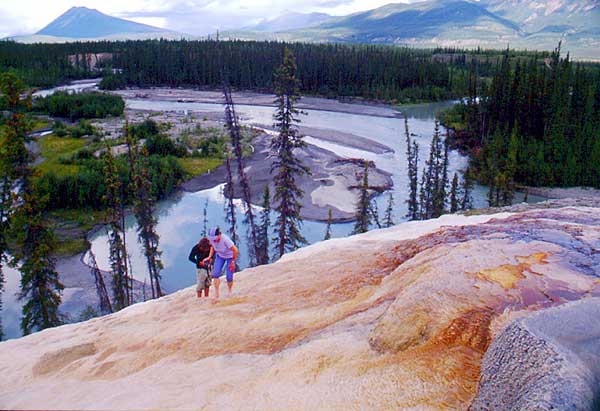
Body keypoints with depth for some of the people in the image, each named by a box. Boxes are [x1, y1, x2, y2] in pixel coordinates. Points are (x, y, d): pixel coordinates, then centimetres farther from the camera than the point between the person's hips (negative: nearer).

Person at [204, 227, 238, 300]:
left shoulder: (225, 239, -38)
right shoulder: (211, 238, -22)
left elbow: (235, 250, -30)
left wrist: (233, 262, -21)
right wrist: (210, 257, -7)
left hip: (230, 256, -4)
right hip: (220, 256, 4)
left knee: (229, 277, -5)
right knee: (215, 274, -12)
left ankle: (229, 291, 25)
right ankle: (216, 294, -2)